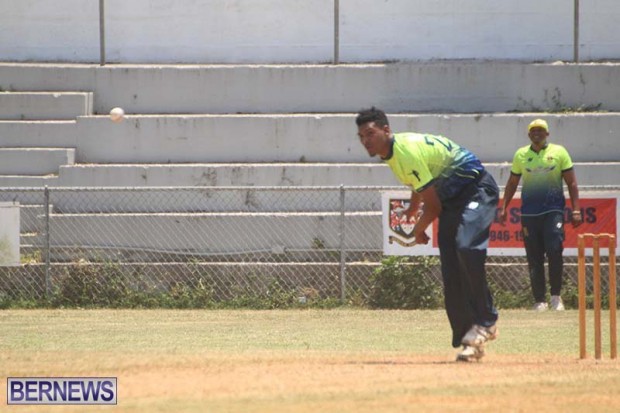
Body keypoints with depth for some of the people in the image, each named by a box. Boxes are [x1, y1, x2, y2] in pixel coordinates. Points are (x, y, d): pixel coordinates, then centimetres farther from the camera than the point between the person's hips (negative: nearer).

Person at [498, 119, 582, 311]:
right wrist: (504, 207, 9)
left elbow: (571, 182, 5)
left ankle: (556, 296, -3)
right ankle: (539, 300, 6)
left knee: (554, 251, -17)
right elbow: (512, 183, 18)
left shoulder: (559, 152, 4)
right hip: (529, 213, 2)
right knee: (534, 259, 1)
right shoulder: (520, 155, 10)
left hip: (553, 210, -2)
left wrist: (576, 210, -3)